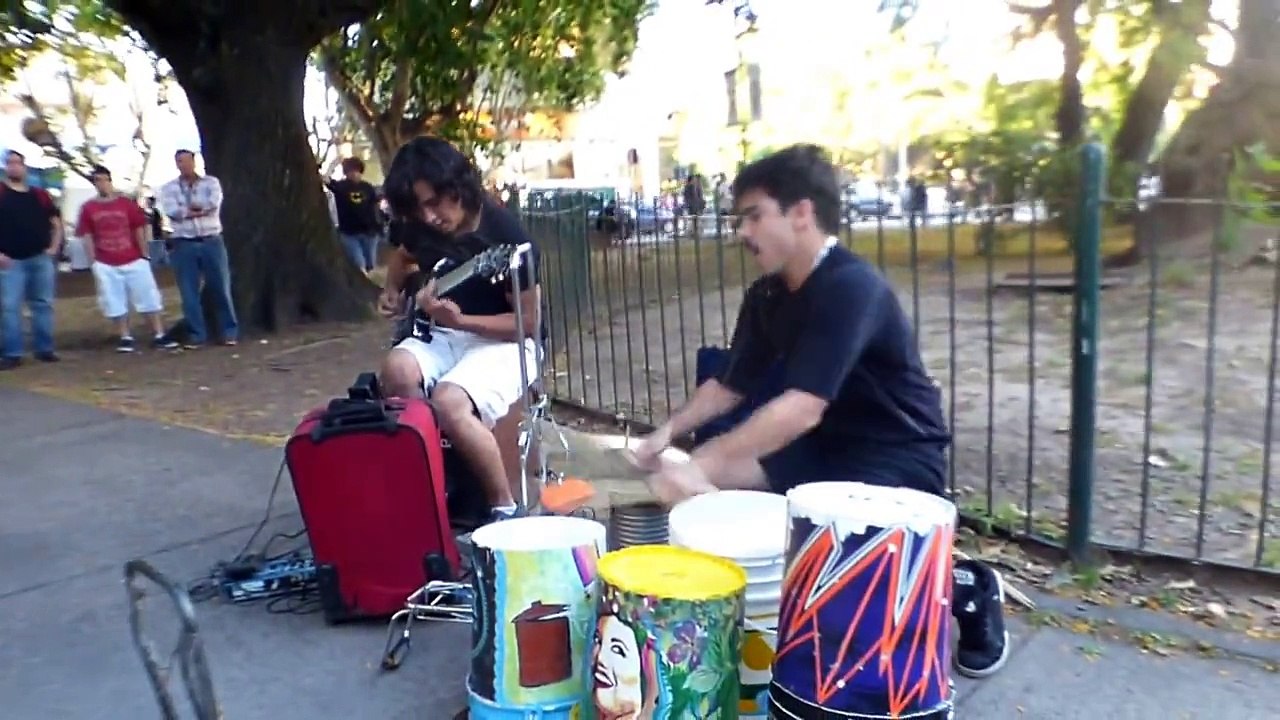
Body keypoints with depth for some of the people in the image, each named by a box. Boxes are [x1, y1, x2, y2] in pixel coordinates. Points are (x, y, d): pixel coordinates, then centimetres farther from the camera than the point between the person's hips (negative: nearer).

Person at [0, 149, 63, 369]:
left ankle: (44, 349, 16)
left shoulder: (39, 195, 10)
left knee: (43, 304, 8)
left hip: (41, 259, 3)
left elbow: (56, 222, 18)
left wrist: (54, 247, 5)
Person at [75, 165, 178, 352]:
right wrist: (92, 262, -2)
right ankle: (125, 338, 12)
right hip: (106, 265, 0)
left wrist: (144, 255, 1)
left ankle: (159, 336, 5)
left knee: (149, 297, 0)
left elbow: (139, 229, 4)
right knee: (114, 303, 3)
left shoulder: (126, 203, 2)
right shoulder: (88, 208, 2)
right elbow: (87, 236, 3)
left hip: (134, 260, 0)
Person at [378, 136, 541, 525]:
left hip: (502, 342, -6)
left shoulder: (506, 234, -20)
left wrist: (458, 320, -26)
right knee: (398, 370, -27)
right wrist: (393, 292, 4)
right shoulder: (421, 225, -1)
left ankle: (505, 507, -13)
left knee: (449, 401, -33)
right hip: (443, 333, 6)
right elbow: (403, 256, 25)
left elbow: (528, 322, -16)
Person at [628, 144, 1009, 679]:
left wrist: (698, 466, -33)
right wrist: (668, 432, -7)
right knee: (707, 476, -10)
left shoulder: (852, 288, -25)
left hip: (901, 457, -7)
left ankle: (962, 585, -2)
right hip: (824, 445, 8)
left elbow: (801, 408, -34)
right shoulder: (766, 295, 2)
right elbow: (730, 384, 10)